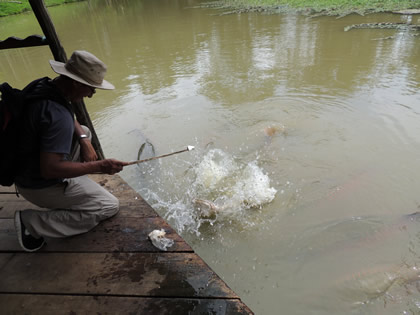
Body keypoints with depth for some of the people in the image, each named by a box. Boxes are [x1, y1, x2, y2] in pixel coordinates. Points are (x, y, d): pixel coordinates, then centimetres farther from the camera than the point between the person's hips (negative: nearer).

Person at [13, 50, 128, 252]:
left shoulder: (41, 85, -5)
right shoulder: (58, 116, -33)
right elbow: (49, 170, -33)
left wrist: (83, 139, -4)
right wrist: (99, 166, -26)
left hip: (24, 166, 9)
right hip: (40, 186, -9)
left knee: (85, 131, 19)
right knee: (110, 206, -1)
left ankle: (71, 193, 15)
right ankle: (32, 223, -2)